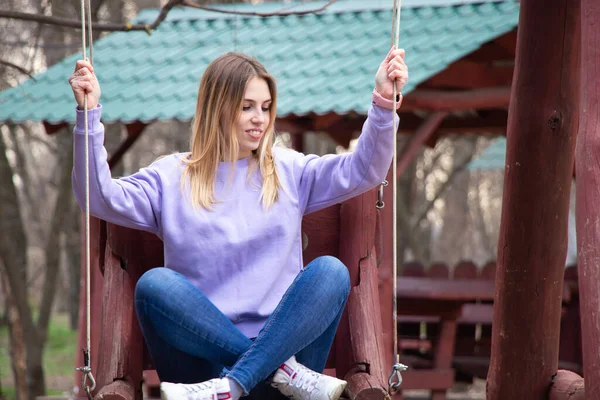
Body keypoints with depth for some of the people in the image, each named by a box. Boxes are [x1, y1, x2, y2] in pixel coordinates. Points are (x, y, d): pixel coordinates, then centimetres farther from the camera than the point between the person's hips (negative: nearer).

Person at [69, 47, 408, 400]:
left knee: (331, 271, -24)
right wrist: (90, 115, -13)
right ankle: (284, 371, -32)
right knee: (154, 284, -28)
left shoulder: (289, 171, 16)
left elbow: (364, 171, 4)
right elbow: (100, 198, -3)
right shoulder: (171, 178, 11)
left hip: (280, 342, 1)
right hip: (205, 355, -1)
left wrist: (383, 102, -11)